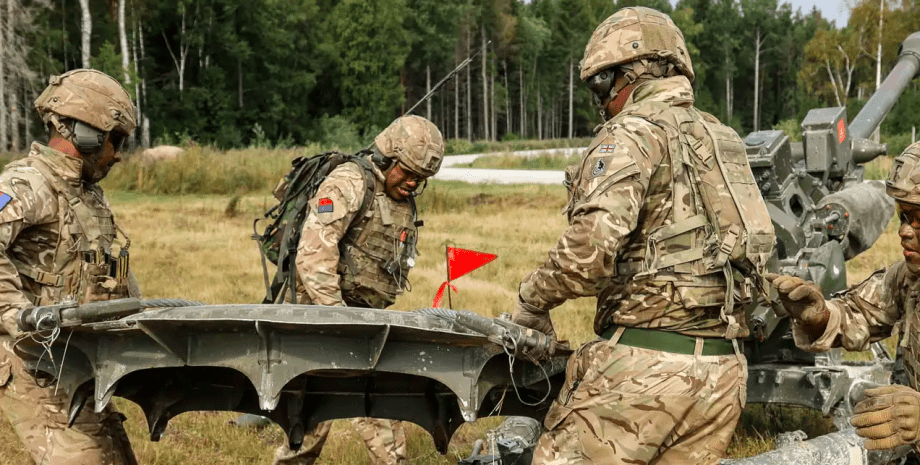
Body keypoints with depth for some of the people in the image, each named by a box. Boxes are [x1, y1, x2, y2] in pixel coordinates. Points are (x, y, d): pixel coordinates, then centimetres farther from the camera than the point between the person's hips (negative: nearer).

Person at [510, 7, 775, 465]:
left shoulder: (635, 131, -6)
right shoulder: (723, 139, 18)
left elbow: (593, 242, -19)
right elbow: (761, 244, 17)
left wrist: (532, 299, -5)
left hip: (644, 363, -8)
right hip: (723, 371, 8)